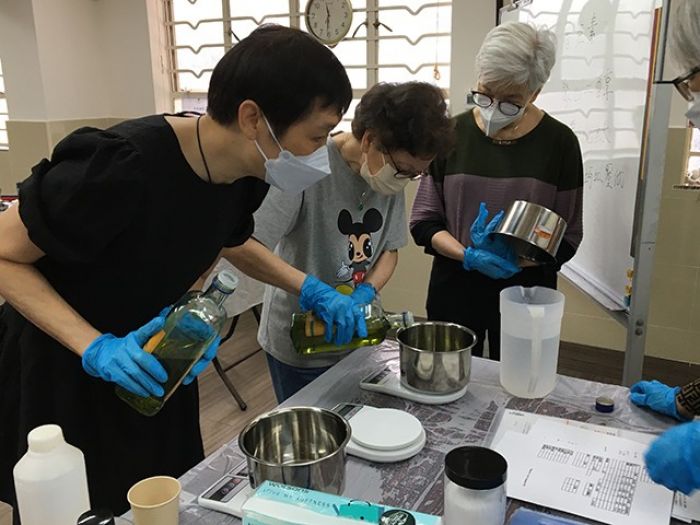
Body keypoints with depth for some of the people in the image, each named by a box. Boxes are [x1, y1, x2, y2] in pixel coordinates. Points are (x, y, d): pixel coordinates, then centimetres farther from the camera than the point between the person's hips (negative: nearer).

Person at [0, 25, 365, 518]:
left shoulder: (242, 174, -12)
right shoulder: (122, 166, -35)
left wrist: (309, 288, -5)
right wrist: (94, 347, -32)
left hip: (149, 364, 6)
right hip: (59, 373, -5)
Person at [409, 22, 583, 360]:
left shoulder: (558, 142, -5)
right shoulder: (453, 133, -3)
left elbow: (566, 238, -3)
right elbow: (424, 221, -2)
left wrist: (515, 256, -20)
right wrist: (468, 256, -18)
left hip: (525, 295, 0)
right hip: (455, 291, 1)